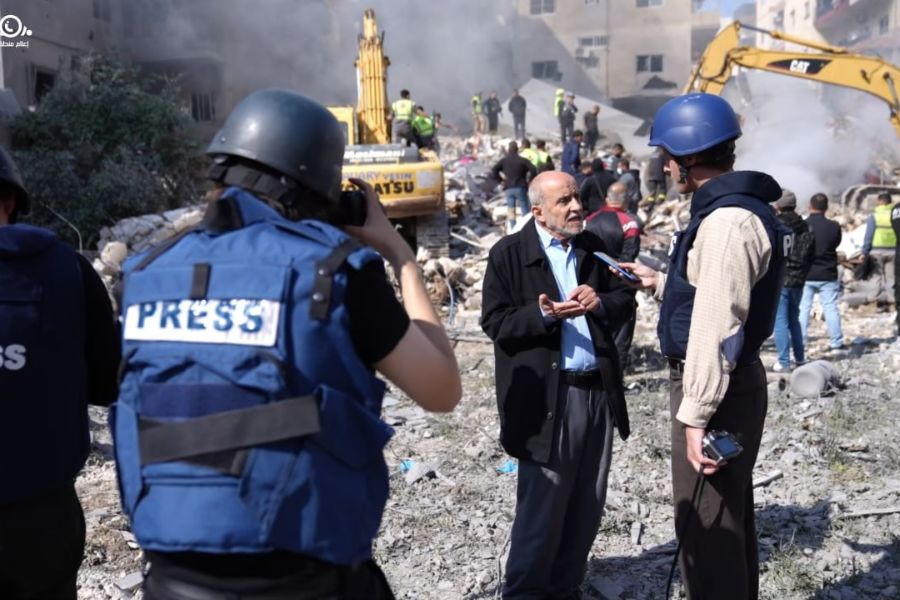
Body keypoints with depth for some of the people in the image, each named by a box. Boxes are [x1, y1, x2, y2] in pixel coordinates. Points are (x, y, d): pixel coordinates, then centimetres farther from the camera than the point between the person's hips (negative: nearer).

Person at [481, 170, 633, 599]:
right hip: (548, 397, -6)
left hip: (598, 391, 6)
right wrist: (544, 315, -25)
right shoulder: (508, 253, -5)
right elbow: (494, 322, -10)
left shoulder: (594, 248, 10)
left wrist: (601, 303, -8)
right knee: (542, 506, 2)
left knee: (587, 506, 14)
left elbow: (626, 299, 14)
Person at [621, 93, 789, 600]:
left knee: (705, 526, 0)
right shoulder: (736, 209, 12)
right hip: (734, 384, 11)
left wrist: (697, 414, -25)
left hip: (719, 392, -11)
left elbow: (716, 325, -26)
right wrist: (661, 282, 24)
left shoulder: (727, 220, -21)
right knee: (730, 517, 22)